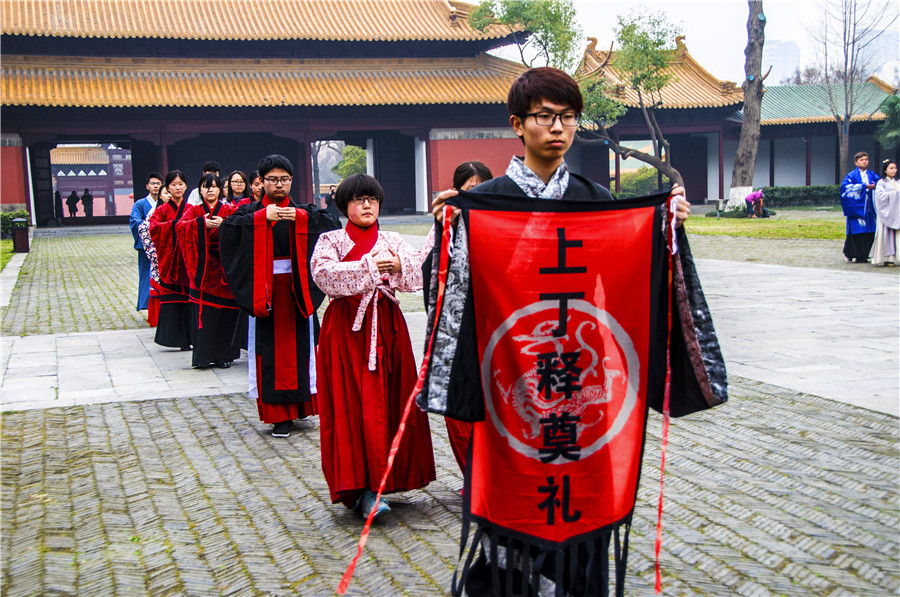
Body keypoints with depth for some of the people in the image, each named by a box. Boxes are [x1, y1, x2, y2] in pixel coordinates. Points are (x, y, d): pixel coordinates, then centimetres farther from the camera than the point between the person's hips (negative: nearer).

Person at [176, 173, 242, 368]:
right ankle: (203, 355, 2)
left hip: (223, 267, -1)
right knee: (202, 312, -3)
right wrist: (202, 223, -23)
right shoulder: (194, 211, 12)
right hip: (201, 268, 1)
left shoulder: (229, 210, 9)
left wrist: (224, 223, -25)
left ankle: (224, 355, 6)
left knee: (225, 312, -2)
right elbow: (180, 226, -7)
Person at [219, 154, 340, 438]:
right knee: (271, 351, -2)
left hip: (297, 289, 1)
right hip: (265, 290, -1)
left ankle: (299, 404, 16)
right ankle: (279, 414, 2)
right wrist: (263, 217, -19)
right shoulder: (251, 212, 7)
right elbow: (227, 228, -12)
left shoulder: (303, 210, 9)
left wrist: (300, 217, -18)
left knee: (299, 347, 2)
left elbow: (332, 226, -7)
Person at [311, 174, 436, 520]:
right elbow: (324, 274, -15)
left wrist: (398, 267, -22)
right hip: (347, 328, -3)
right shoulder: (331, 241, 5)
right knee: (353, 406, -8)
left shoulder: (393, 242, 13)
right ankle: (361, 488, -8)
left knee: (391, 401, 2)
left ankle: (385, 476, 15)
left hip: (387, 327, 3)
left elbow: (416, 278, -1)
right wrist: (369, 267, -22)